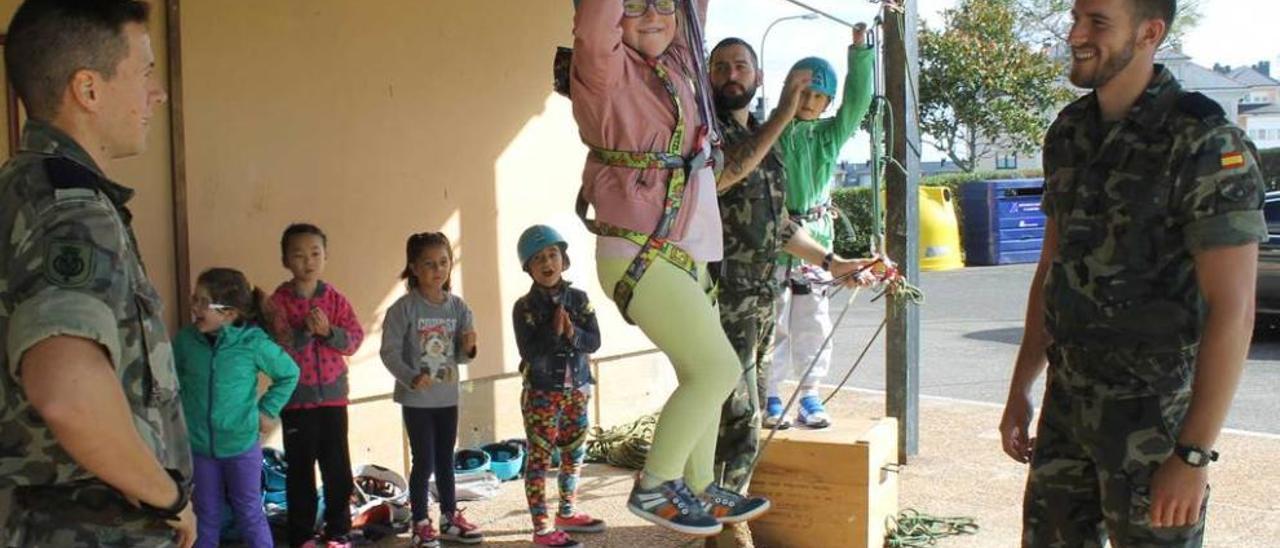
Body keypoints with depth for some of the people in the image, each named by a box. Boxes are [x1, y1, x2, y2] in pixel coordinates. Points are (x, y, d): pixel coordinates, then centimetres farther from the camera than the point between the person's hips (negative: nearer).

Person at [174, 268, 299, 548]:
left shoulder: (254, 342, -15)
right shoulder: (185, 339, -9)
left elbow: (289, 374, 0)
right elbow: (173, 378, 9)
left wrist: (268, 410, -1)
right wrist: (181, 410, 1)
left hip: (241, 443, -2)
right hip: (198, 444, 2)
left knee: (249, 513, 11)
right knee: (206, 516, 15)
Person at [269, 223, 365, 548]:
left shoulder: (335, 299, 3)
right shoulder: (278, 301, -6)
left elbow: (355, 339, -4)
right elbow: (275, 348, -13)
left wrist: (328, 331, -20)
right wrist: (305, 331, -25)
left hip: (332, 395, 3)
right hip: (296, 399, -3)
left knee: (338, 468, 9)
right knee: (300, 470, 7)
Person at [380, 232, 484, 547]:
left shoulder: (458, 307, 1)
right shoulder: (403, 308, -12)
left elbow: (460, 357, 5)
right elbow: (389, 352, -14)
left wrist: (468, 349, -17)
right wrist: (411, 378, -27)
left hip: (448, 397, 4)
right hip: (416, 399, -4)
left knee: (446, 460, 15)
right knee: (424, 462, 1)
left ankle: (450, 519, 28)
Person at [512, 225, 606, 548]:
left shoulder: (579, 299, 3)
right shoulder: (525, 307, -9)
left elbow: (594, 341, -4)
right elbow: (528, 352, -17)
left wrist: (572, 334, -21)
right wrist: (553, 331, -25)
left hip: (577, 389, 5)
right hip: (541, 392, -5)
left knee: (575, 454, 15)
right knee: (540, 458, -3)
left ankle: (567, 513, 32)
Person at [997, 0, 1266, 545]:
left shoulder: (1205, 144, -15)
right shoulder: (1069, 133, 6)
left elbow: (1233, 309, -18)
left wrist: (1194, 454, -20)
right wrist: (1020, 390, 13)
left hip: (1155, 414, -6)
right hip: (1069, 400, 7)